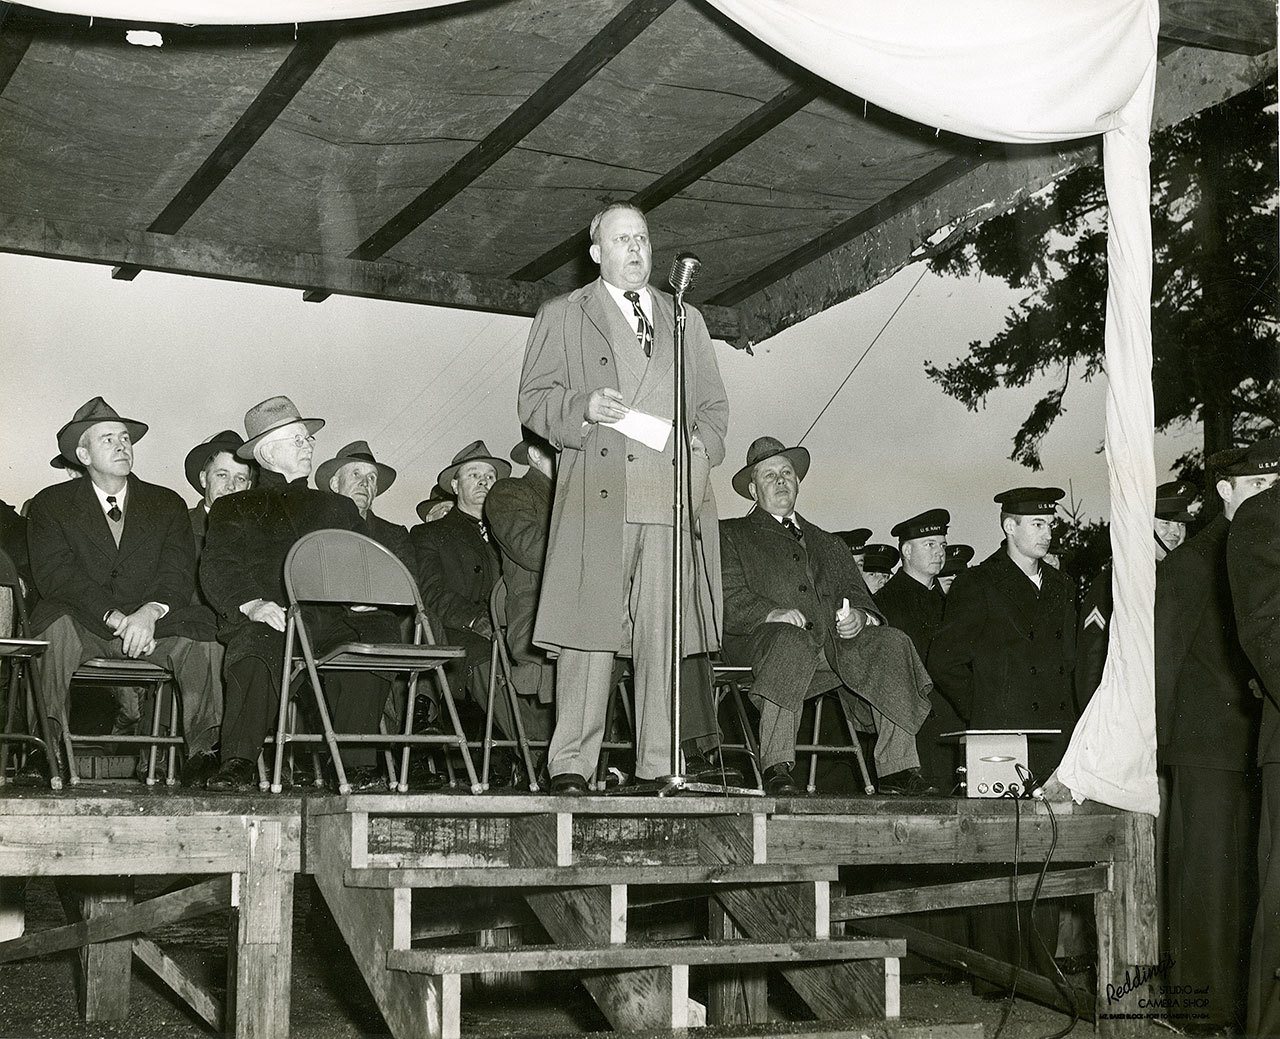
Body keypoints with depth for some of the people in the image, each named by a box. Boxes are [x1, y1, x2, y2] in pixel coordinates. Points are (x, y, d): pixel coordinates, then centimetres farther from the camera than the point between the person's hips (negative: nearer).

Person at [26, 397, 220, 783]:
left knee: (197, 630, -28)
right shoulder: (52, 503, 10)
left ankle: (205, 753, -19)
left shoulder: (167, 504, 16)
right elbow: (53, 574, -6)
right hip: (84, 628, -1)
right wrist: (114, 617, -20)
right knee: (57, 623, -34)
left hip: (153, 625, 1)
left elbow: (179, 574, 3)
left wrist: (151, 611, -21)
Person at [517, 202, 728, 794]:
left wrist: (702, 446, 3)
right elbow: (534, 401, 6)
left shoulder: (686, 320, 24)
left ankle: (659, 768, 3)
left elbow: (714, 405, 23)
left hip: (674, 494, 3)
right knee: (591, 630, -8)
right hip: (598, 492, -3)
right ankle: (570, 765, -5)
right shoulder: (562, 317, 14)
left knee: (664, 635, -1)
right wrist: (584, 408, -13)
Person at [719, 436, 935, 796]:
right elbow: (728, 599, 4)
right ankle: (776, 770, -41)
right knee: (792, 639, -39)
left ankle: (898, 771, -29)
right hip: (764, 639, -4)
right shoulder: (731, 535, 19)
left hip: (837, 638, 4)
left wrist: (858, 615, -3)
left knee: (892, 643, -24)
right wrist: (771, 613, -16)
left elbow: (856, 593, 22)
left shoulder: (827, 544, 34)